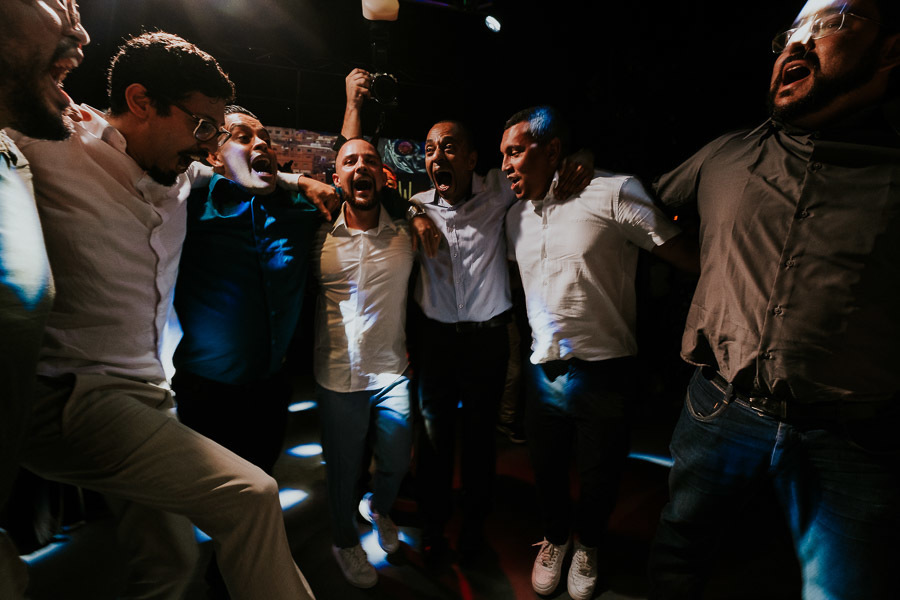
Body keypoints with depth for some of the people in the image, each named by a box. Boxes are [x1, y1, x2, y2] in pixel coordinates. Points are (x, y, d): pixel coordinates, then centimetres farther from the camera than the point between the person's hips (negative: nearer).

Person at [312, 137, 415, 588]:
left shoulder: (406, 233, -2)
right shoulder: (320, 235, -3)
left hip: (392, 373, 2)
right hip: (339, 377, -1)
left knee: (396, 463, 16)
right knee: (343, 472, 15)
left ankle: (379, 510, 52)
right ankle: (345, 542, 45)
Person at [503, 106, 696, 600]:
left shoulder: (614, 192, -14)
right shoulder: (516, 216, 7)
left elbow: (690, 259, -12)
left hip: (603, 371, -4)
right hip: (544, 371, 5)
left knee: (599, 475, 16)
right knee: (546, 468, 21)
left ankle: (587, 545, 46)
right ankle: (555, 537, 50)